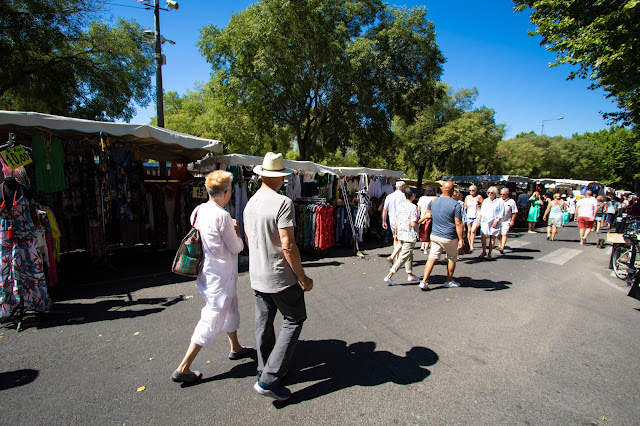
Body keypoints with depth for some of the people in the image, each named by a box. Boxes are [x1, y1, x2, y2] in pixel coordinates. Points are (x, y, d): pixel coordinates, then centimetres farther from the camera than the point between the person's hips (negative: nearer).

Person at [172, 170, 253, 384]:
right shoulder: (222, 216, -23)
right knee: (212, 320, 3)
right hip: (220, 276, -9)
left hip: (206, 271, 9)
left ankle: (235, 348, 44)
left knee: (230, 308, 25)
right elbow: (236, 247, -15)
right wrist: (236, 230, 2)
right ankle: (183, 369, 12)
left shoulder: (198, 211, 1)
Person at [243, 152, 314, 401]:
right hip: (281, 277, -8)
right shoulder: (282, 203, -20)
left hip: (257, 276, 8)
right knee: (294, 320, 8)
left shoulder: (250, 203, 5)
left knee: (263, 323, 19)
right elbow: (288, 246, -23)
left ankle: (264, 370, 37)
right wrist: (302, 277, -14)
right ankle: (269, 380, 7)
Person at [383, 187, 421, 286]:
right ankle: (389, 276, -8)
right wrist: (419, 222, 0)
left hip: (401, 234, 8)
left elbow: (396, 221, 11)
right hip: (409, 236, -8)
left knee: (409, 254, 22)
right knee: (403, 257, -4)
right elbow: (413, 223, -21)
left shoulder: (400, 206, 6)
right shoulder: (413, 207, -15)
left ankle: (410, 275, 33)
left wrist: (396, 234, 20)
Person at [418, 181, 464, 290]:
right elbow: (458, 224, -15)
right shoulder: (455, 204, -15)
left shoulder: (434, 201, 1)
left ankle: (424, 281, -4)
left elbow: (429, 214, 16)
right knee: (452, 259, 16)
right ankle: (449, 281, 30)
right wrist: (461, 239, -11)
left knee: (432, 258, 4)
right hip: (449, 238, -4)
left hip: (435, 235, 4)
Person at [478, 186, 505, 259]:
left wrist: (496, 221, -13)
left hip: (494, 223, -3)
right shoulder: (485, 201, 15)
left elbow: (501, 214, -3)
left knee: (492, 237, 1)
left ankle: (489, 254, 10)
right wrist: (479, 220, 12)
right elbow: (481, 212, 20)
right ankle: (484, 252, 7)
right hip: (485, 221, 3)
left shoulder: (499, 201, 0)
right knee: (483, 236, -8)